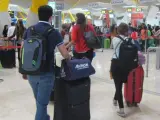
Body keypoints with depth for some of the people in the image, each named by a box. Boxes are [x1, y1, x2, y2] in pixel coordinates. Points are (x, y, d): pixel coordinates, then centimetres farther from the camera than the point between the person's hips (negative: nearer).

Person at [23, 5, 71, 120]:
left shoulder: (29, 30, 3)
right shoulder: (53, 32, -9)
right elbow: (65, 54, -10)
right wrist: (70, 57, 13)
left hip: (31, 72, 5)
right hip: (46, 73, -5)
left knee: (39, 101, 23)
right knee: (42, 103, 5)